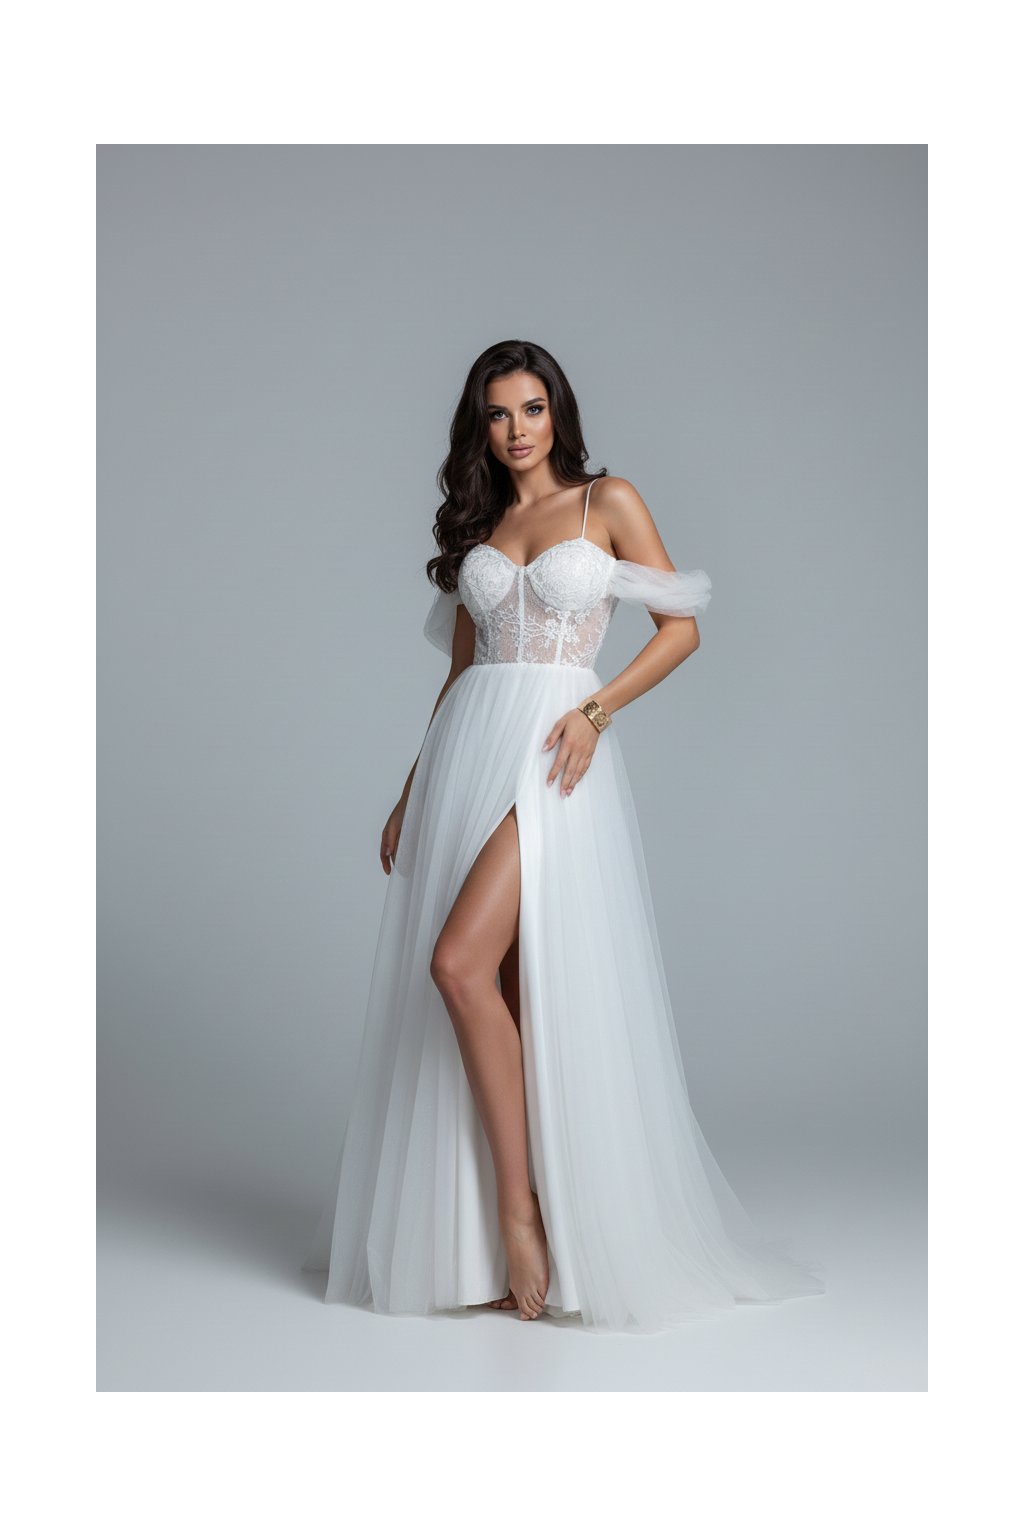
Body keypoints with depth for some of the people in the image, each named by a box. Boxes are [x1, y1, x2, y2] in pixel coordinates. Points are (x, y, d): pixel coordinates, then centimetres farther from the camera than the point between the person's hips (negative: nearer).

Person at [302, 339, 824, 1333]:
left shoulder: (608, 502, 6)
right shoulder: (477, 526, 20)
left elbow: (681, 628, 2)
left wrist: (597, 708, -12)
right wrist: (413, 791, 17)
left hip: (557, 752, -5)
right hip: (468, 747, 5)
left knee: (460, 962, -21)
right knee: (494, 987, 1)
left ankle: (523, 1207, -12)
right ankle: (495, 1232, 8)